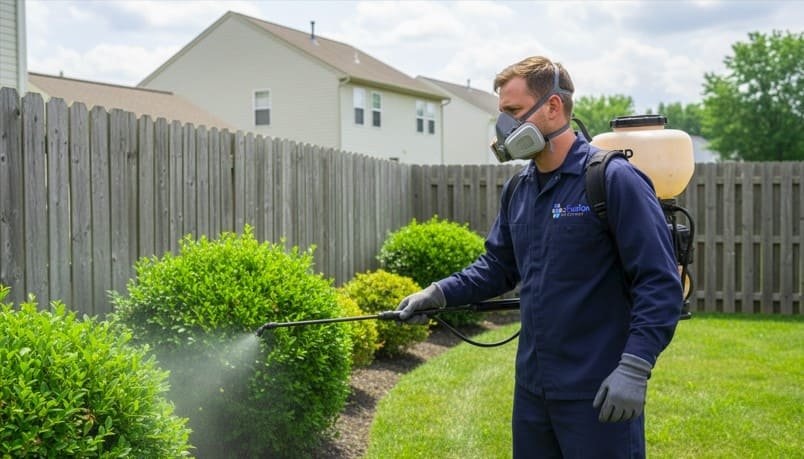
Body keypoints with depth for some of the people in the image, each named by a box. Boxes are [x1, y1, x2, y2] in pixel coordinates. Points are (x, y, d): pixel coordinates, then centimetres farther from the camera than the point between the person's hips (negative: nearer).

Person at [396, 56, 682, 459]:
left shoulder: (614, 180, -14)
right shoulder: (519, 189, 8)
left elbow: (659, 285, -17)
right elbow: (499, 266, 17)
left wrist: (634, 370, -23)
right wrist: (438, 294, 5)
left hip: (599, 394, -7)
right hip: (531, 387, 7)